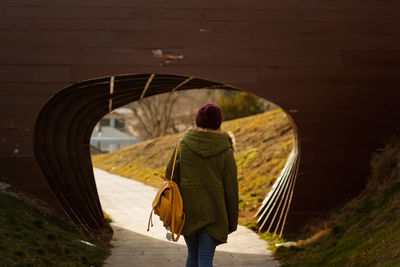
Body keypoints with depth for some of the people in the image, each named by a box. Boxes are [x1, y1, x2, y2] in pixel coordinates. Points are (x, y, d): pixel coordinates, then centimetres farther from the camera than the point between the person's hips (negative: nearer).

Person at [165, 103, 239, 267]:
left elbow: (170, 178, 0)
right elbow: (231, 189, -3)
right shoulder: (225, 152, -6)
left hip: (187, 210, 2)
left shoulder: (183, 145, -1)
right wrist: (232, 222, 6)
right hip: (213, 211, -2)